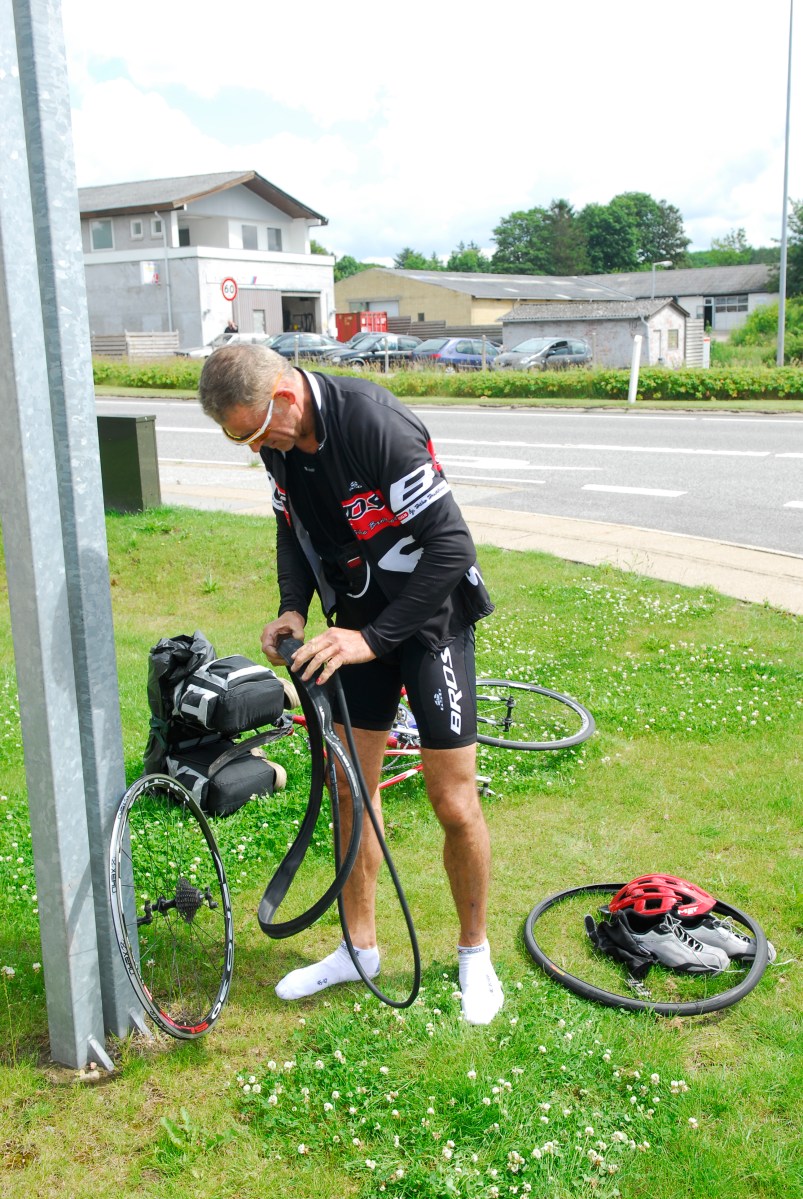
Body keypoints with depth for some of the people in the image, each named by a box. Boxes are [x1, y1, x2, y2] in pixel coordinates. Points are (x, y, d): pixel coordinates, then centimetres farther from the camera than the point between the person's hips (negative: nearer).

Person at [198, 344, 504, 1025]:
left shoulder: (377, 425, -30)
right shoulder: (279, 438, -6)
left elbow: (452, 547, -29)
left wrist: (373, 638, -28)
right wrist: (293, 608, -4)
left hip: (430, 618, -7)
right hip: (358, 622, 7)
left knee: (454, 803, -3)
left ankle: (474, 953, 21)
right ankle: (360, 948, 27)